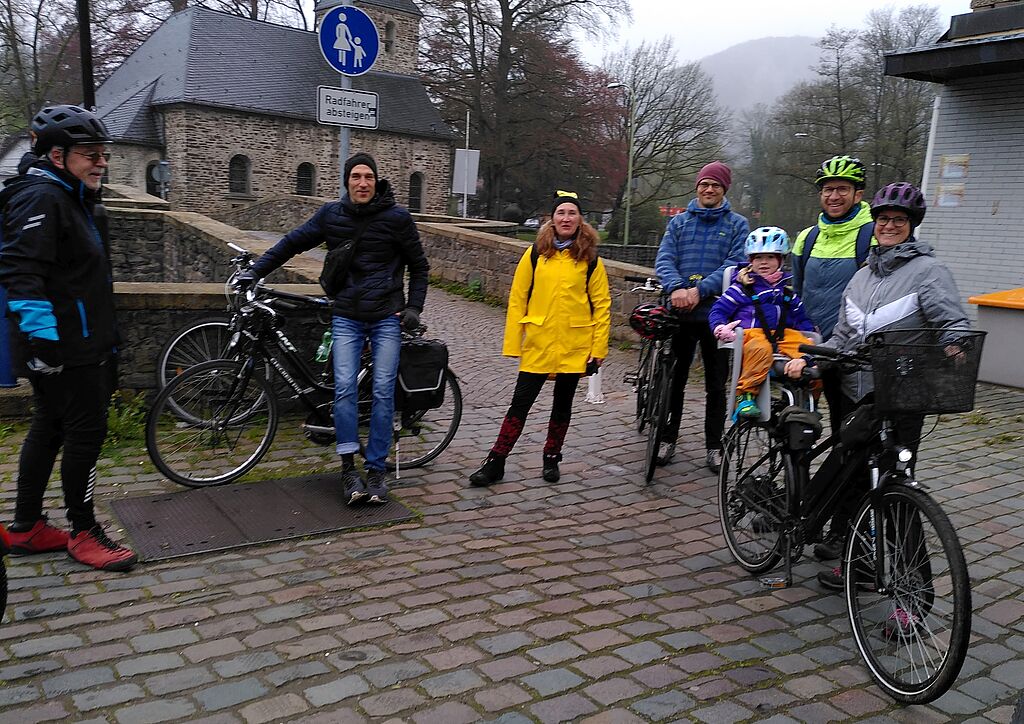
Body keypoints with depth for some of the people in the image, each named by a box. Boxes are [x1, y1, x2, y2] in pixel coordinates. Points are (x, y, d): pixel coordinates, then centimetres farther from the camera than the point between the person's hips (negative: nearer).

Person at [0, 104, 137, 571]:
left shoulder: (69, 198, 18)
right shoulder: (41, 198, -15)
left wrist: (102, 339, 29)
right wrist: (42, 336, -29)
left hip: (79, 345, 11)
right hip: (65, 350, -11)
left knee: (49, 431, 15)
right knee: (86, 433, -3)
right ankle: (83, 532, 9)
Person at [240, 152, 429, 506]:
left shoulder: (397, 217, -2)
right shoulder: (331, 214, 3)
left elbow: (419, 266, 7)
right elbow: (292, 242, 12)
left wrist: (414, 307, -2)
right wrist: (255, 271, 7)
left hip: (387, 317, -1)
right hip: (347, 317, 1)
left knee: (383, 391, -4)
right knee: (345, 388, -10)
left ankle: (376, 470, 6)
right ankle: (348, 470, -1)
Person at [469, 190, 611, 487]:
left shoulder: (590, 259, 1)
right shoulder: (535, 254, 2)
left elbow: (602, 305, 1)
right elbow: (517, 299, 2)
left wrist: (599, 348, -4)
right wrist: (512, 343, -2)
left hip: (575, 347, 0)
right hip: (538, 344, 0)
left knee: (563, 404, 12)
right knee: (520, 403, 1)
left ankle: (551, 458, 29)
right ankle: (495, 462, 9)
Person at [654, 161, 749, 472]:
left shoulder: (737, 224, 5)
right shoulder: (679, 221, 10)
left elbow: (735, 264, -8)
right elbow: (664, 259, -2)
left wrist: (699, 289, -21)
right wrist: (676, 288, -22)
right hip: (679, 311, 1)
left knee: (716, 385, 7)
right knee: (673, 379, 8)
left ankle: (714, 445, 18)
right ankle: (668, 438, 21)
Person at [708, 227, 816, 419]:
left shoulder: (788, 288, 25)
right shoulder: (743, 287, 12)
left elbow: (801, 318, 29)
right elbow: (718, 310, 8)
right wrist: (720, 329, -13)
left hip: (784, 334, 4)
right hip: (752, 332, -3)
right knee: (760, 349, -42)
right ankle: (746, 395, -29)